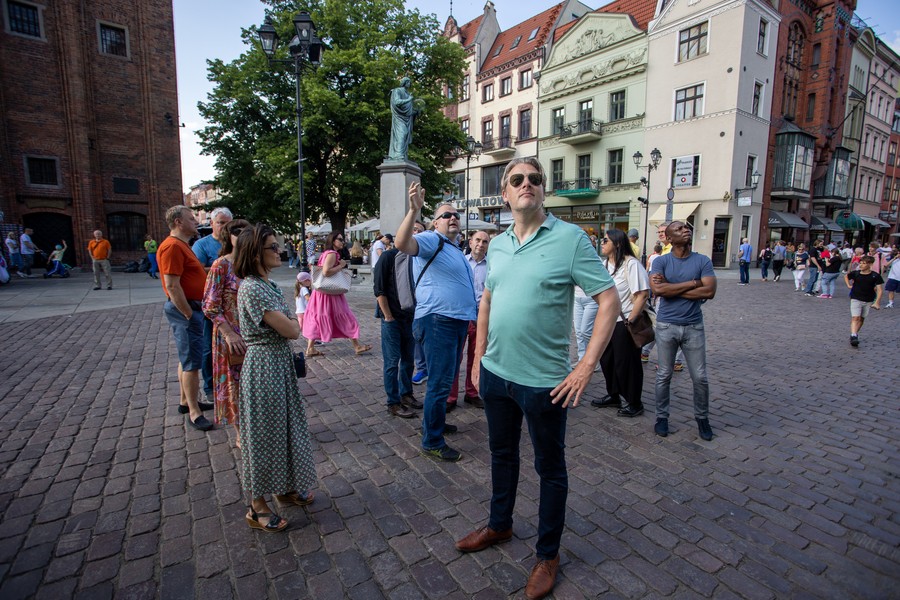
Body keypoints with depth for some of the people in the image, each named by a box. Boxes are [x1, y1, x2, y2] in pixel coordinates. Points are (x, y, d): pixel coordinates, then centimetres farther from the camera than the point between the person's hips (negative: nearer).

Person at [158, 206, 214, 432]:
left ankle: (187, 401, 31)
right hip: (185, 309, -11)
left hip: (191, 307, 11)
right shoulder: (173, 246, -17)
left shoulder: (182, 245, 16)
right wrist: (189, 315, -20)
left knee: (187, 359, 18)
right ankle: (194, 412, 3)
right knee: (192, 362, -5)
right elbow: (172, 286, -23)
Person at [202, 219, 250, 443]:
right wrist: (230, 335, -21)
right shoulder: (221, 265, -13)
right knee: (236, 382, 9)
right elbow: (210, 307, -15)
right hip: (232, 335, -5)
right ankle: (241, 434, 26)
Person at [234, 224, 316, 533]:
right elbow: (291, 330, -21)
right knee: (264, 434, 6)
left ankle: (286, 489, 40)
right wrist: (294, 322, -2)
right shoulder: (251, 288, -21)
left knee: (284, 427, 20)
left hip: (281, 363, 9)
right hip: (264, 367, -9)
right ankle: (258, 507, 27)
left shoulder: (268, 285, 8)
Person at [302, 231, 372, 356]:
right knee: (345, 318, 0)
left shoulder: (326, 253, 14)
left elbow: (321, 270, 17)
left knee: (318, 318, 10)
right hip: (330, 292, -9)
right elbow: (326, 271, -28)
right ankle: (357, 346, 10)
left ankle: (310, 348, 13)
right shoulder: (332, 254, -17)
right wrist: (341, 265, -17)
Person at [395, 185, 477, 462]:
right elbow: (402, 243, -31)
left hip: (458, 322, 10)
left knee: (446, 379, 21)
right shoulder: (431, 240, -9)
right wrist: (414, 209, -41)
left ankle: (433, 421, 39)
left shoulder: (455, 249, 20)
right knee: (440, 382, -5)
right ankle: (432, 442, 8)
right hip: (437, 321, -10)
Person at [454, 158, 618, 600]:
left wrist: (586, 366, -17)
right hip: (495, 373, 6)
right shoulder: (497, 244, 7)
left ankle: (547, 554, 36)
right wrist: (478, 357, 12)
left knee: (550, 468, 14)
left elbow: (609, 300, -13)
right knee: (502, 454, 23)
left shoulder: (570, 238, -11)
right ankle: (499, 526, 47)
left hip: (544, 380, -5)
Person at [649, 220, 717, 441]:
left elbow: (709, 291, -14)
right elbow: (657, 289, -21)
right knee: (664, 375, 9)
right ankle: (661, 417, 24)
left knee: (700, 377, 9)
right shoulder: (661, 262, -4)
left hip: (694, 327, 2)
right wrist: (693, 283, -15)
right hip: (666, 326, -1)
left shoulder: (703, 261, 0)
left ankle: (702, 417, 29)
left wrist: (671, 288, -15)